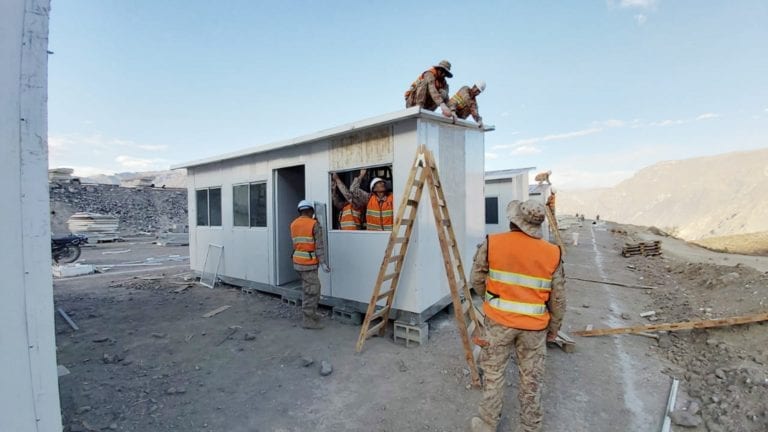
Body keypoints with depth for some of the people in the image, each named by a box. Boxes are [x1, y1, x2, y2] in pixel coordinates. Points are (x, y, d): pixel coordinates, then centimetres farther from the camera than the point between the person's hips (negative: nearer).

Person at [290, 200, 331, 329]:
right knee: (311, 291, 0)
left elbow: (295, 243, 9)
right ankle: (308, 320, 6)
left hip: (298, 260, 8)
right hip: (308, 262, -8)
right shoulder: (314, 224, -10)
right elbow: (319, 245, -13)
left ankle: (312, 314, 28)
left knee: (312, 289, 19)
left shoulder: (293, 224, 10)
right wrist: (323, 262, -14)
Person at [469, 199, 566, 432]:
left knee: (493, 374, 16)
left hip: (499, 321, -1)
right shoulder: (553, 253, -6)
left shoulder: (491, 244, -12)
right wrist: (554, 328, 16)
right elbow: (558, 299, 1)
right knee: (531, 380, 18)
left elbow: (477, 281, -2)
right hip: (534, 326, 1)